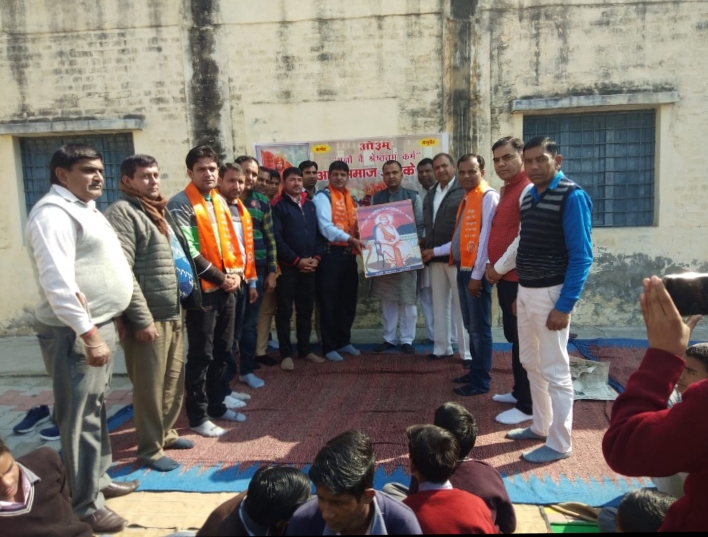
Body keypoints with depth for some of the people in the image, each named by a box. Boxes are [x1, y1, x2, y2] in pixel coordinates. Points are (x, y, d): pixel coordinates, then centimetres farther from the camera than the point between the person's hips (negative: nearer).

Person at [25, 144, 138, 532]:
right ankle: (85, 505, 13)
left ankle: (99, 479, 35)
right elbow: (57, 281, -24)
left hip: (99, 325, 10)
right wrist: (88, 334, -25)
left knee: (97, 410, 19)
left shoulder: (85, 208, 16)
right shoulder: (53, 213, -15)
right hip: (74, 333, -10)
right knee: (80, 418, 0)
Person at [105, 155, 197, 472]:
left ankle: (166, 433, 35)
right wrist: (142, 318, -19)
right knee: (150, 387, 4)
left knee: (174, 381, 18)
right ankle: (150, 450, 19)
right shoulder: (123, 213, -11)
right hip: (150, 316, -8)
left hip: (174, 312, 8)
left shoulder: (160, 211, 17)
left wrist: (182, 303, 17)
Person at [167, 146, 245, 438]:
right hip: (202, 290, -7)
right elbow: (188, 252, -17)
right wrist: (220, 278, -13)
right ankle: (198, 416, 14)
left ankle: (216, 405, 29)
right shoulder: (180, 204, -10)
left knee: (222, 352, 15)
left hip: (227, 288, 7)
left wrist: (236, 272, -1)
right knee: (201, 356, 1)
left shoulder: (220, 201, 13)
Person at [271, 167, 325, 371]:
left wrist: (316, 257, -2)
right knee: (285, 310, 3)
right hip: (287, 266, -5)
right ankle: (286, 354, 11)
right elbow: (277, 238, -12)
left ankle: (305, 349, 24)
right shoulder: (278, 206, -5)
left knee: (306, 309, 12)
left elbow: (318, 233, 13)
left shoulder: (310, 205, 14)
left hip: (309, 266, 5)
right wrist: (297, 260, -13)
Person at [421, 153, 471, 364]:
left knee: (461, 306, 0)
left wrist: (436, 250, -12)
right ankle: (442, 348, 22)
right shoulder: (430, 193, 16)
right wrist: (426, 249, 5)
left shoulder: (463, 191, -9)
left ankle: (467, 353, 9)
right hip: (435, 258, 7)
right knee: (439, 305, 12)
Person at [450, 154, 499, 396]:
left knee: (480, 327, -1)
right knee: (470, 326, 16)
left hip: (476, 271, -9)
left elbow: (486, 237, -17)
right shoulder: (466, 199, 17)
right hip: (462, 268, 9)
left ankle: (481, 381, 8)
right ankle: (475, 371, 28)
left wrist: (477, 275, -18)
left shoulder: (488, 196, -11)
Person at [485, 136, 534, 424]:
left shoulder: (529, 190, -14)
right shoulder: (505, 191, 17)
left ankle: (527, 406, 7)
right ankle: (519, 391, 30)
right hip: (505, 277, 10)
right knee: (513, 337, 17)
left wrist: (499, 268, -12)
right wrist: (492, 266, 10)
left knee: (522, 340, -3)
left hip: (518, 278, -10)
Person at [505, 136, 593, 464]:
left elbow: (581, 256, -16)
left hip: (551, 293, -8)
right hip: (525, 291, 8)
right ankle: (540, 426, 34)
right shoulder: (529, 197, 10)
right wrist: (519, 294, 15)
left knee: (554, 370, 1)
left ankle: (560, 443, 16)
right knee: (531, 363, 18)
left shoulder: (571, 197, -13)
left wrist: (565, 306, -19)